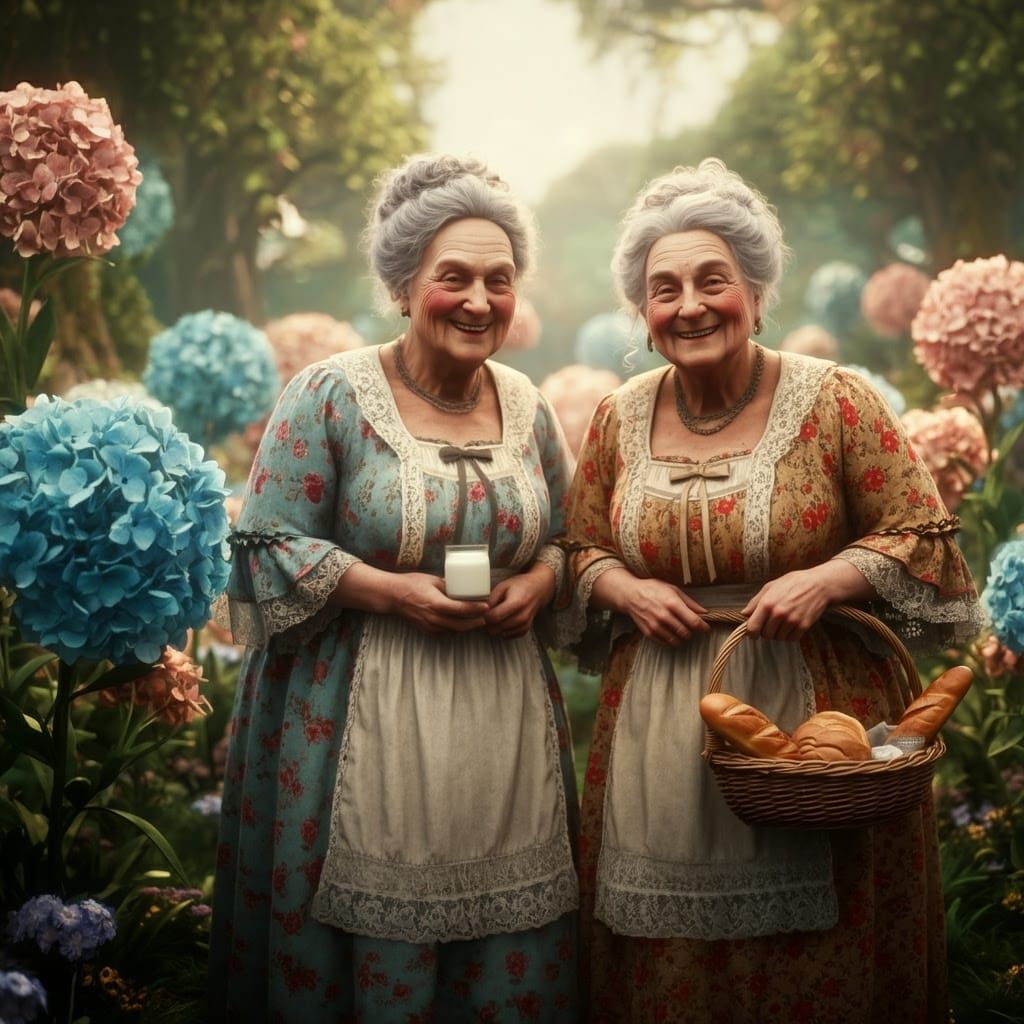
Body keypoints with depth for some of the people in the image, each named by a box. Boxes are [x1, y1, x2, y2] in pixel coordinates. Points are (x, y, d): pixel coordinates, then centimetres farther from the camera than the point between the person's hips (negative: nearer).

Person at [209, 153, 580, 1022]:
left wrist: (539, 581, -5)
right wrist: (390, 592, -18)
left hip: (506, 722, 5)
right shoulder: (331, 394, -7)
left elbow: (563, 535, 17)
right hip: (365, 716, -4)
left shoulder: (527, 406, 8)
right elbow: (268, 545, -8)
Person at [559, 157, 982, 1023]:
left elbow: (924, 539, -3)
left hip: (815, 719, -3)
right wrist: (626, 589, -5)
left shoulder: (834, 401, -6)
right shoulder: (620, 418, 6)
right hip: (659, 736, 3)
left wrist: (825, 580, -19)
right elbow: (581, 552, 16)